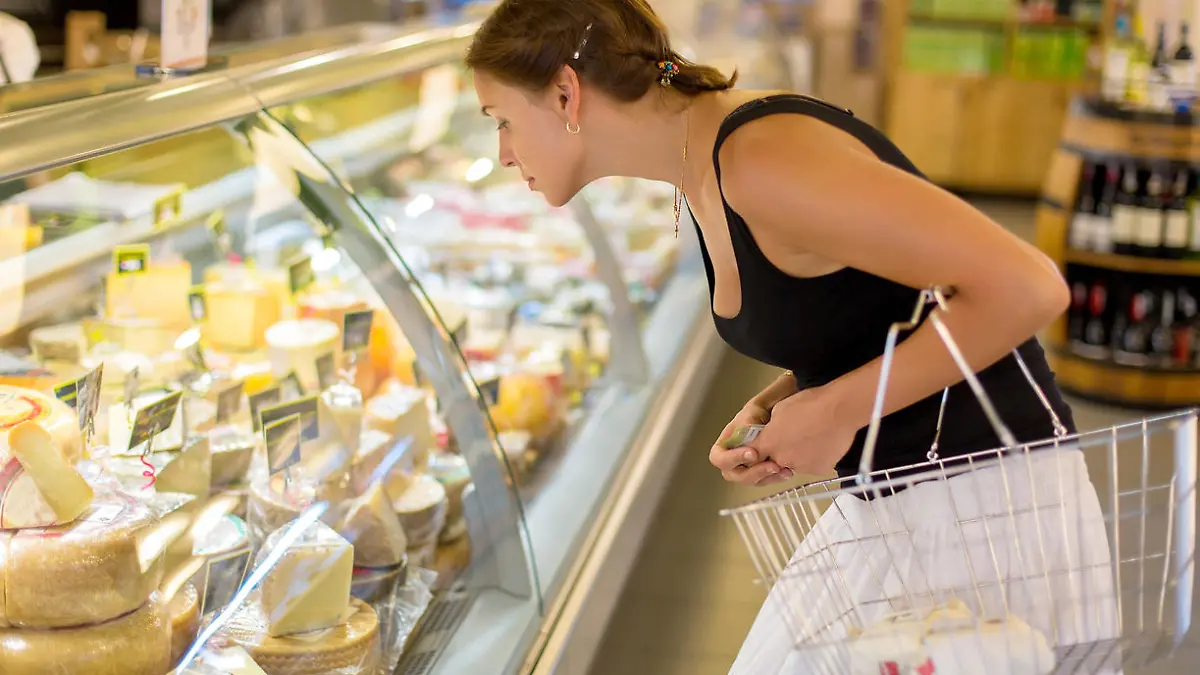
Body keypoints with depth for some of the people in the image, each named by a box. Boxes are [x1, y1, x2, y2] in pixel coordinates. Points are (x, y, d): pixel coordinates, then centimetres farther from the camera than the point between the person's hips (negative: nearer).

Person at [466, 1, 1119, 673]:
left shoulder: (764, 161, -25)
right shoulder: (702, 179, 4)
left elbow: (1026, 286, -27)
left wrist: (839, 408, -21)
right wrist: (772, 411, -4)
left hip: (990, 493, -9)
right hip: (881, 503, 9)